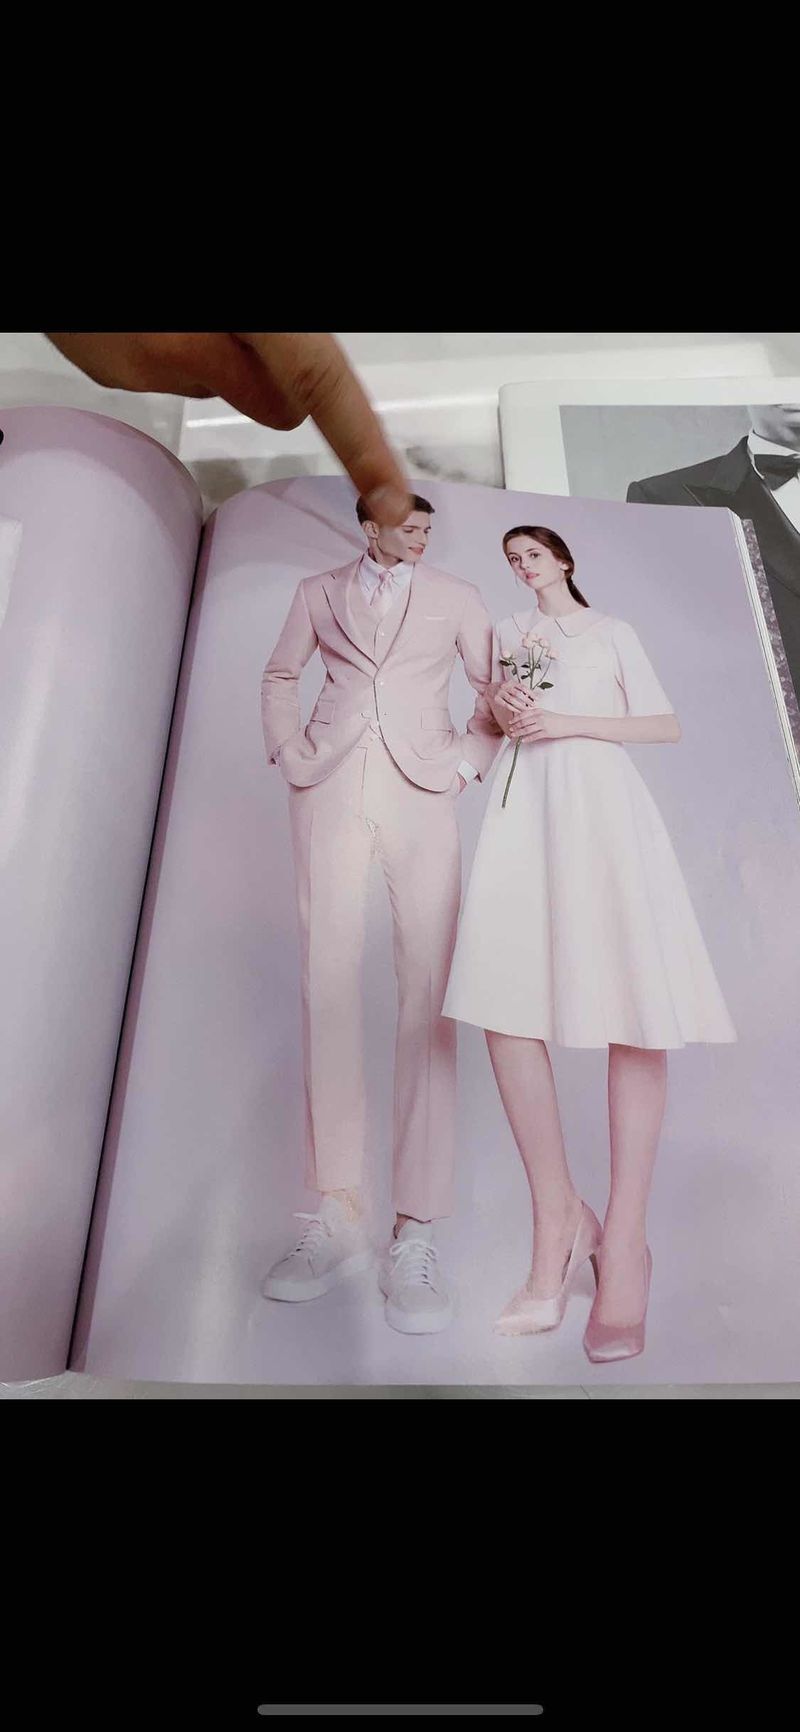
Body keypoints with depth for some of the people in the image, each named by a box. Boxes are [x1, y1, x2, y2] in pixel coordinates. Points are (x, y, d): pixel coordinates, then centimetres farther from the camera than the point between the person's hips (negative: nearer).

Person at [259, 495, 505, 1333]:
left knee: (427, 990, -11)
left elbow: (497, 688, 15)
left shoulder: (456, 596, 16)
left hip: (420, 793, -1)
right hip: (330, 792, 1)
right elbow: (279, 676, 24)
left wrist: (466, 761, 1)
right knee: (327, 983, -5)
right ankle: (337, 1218, 3)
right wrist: (289, 752, 9)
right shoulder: (319, 592, 18)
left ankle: (415, 1232, -6)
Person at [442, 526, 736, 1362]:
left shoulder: (613, 630, 20)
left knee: (634, 1003, -14)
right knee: (504, 999, -15)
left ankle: (623, 1239, -8)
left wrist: (569, 722, -2)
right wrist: (498, 707, 8)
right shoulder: (506, 632, 28)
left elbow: (665, 724, 11)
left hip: (600, 801, -2)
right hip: (524, 804, 2)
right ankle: (558, 1222, -6)